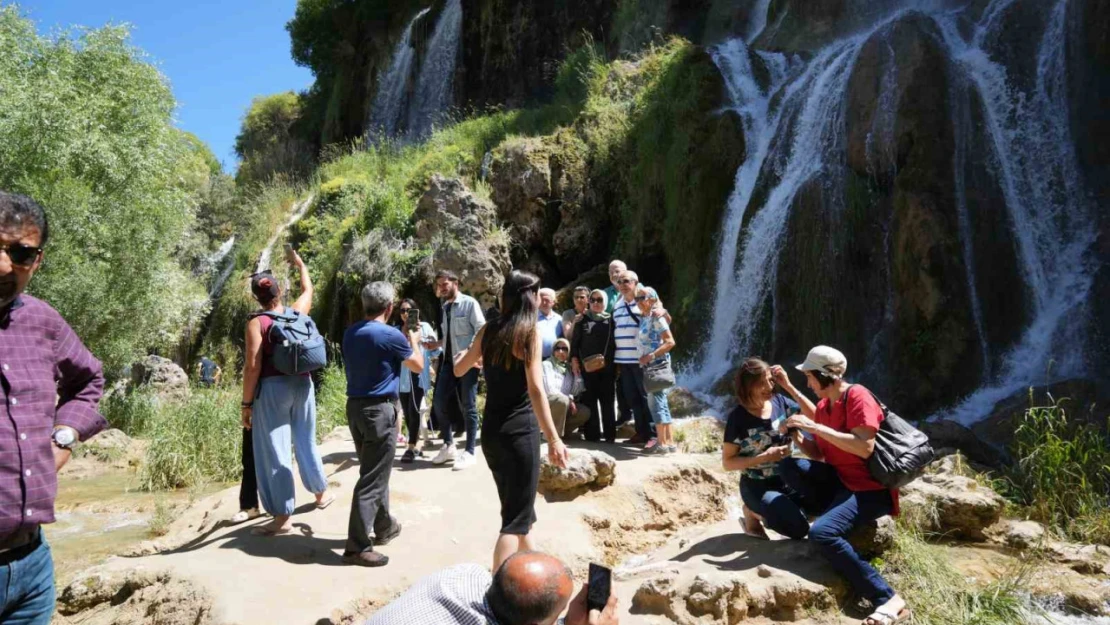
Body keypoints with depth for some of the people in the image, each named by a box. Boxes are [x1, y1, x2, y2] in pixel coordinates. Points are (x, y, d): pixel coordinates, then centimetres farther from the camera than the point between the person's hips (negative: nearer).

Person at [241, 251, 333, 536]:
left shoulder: (256, 323, -10)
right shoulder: (298, 312, 4)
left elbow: (253, 366, -14)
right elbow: (308, 289, 26)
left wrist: (247, 403, -8)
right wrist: (299, 263, 42)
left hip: (273, 387, -5)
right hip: (302, 383, 5)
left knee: (274, 450, 1)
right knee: (306, 440, 21)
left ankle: (282, 517, 5)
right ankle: (321, 493, 37)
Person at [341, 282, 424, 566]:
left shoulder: (350, 333, 6)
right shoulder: (390, 335, -14)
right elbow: (418, 366, 1)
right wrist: (414, 340, 18)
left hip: (355, 406, 8)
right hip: (380, 410, -8)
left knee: (374, 471, 21)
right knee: (372, 479, -3)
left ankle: (384, 526, 35)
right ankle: (357, 546, 0)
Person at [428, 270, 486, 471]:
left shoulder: (469, 303, -8)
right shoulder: (445, 307, 14)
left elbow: (481, 330, -15)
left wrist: (468, 352, -24)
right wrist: (437, 344, 2)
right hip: (449, 360, 7)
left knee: (468, 407, 0)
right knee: (439, 402, 6)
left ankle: (469, 452, 9)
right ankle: (448, 445, 22)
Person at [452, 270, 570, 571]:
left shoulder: (488, 331, 5)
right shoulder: (530, 333, -11)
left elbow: (459, 369, 19)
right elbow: (535, 390, -19)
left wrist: (463, 355, 41)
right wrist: (553, 438, -19)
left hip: (491, 430, 7)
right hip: (520, 430, -7)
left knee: (517, 505, 24)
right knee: (516, 517, 1)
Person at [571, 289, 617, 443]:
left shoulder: (611, 321, 9)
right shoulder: (582, 321, 10)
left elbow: (616, 342, 9)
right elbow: (574, 341, 7)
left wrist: (617, 363, 4)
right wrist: (574, 359, -4)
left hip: (607, 367, 0)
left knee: (607, 400, 3)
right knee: (590, 400, 2)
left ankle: (610, 435, 8)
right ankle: (591, 434, 7)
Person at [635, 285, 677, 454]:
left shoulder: (656, 317, -12)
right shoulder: (643, 318, 12)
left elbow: (670, 342, -19)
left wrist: (650, 356, -21)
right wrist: (646, 358, 6)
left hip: (657, 364, -9)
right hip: (648, 365, 9)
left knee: (655, 402, -6)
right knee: (660, 403, 11)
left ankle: (663, 443, 0)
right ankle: (670, 442, 18)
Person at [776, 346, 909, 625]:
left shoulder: (857, 396, -16)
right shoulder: (823, 406, 9)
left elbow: (865, 448, -27)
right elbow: (818, 456, 13)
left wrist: (815, 427, -27)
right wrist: (797, 435, -5)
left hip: (870, 488, -8)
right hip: (840, 481, 8)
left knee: (821, 532, -29)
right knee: (790, 467, -12)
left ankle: (888, 600, -21)